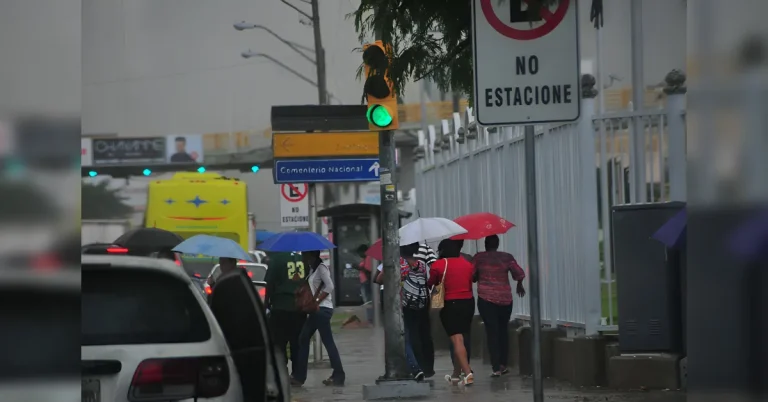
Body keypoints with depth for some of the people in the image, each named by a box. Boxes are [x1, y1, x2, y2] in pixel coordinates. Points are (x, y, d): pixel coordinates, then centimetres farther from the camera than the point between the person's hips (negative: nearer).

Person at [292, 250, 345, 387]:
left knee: (327, 341, -8)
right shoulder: (312, 269, 17)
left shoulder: (321, 268, -10)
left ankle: (338, 376, -6)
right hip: (316, 309, 10)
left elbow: (330, 286, -20)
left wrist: (317, 301, -18)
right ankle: (299, 376, 14)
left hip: (322, 309, -10)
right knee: (303, 339, 10)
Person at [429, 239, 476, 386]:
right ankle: (456, 375, 23)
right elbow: (471, 280, 12)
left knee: (456, 340, -8)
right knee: (459, 339, 16)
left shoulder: (439, 265, -7)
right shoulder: (468, 264, 7)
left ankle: (468, 373, -22)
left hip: (450, 305, -5)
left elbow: (430, 283, 0)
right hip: (468, 303, 5)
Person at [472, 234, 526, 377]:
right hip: (505, 299, 2)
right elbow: (519, 273, -4)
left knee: (492, 332, -3)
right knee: (503, 330, 15)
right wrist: (519, 285, 17)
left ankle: (496, 368, -10)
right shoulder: (507, 257, 0)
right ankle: (503, 365, 19)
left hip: (486, 298, -2)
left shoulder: (479, 257, -3)